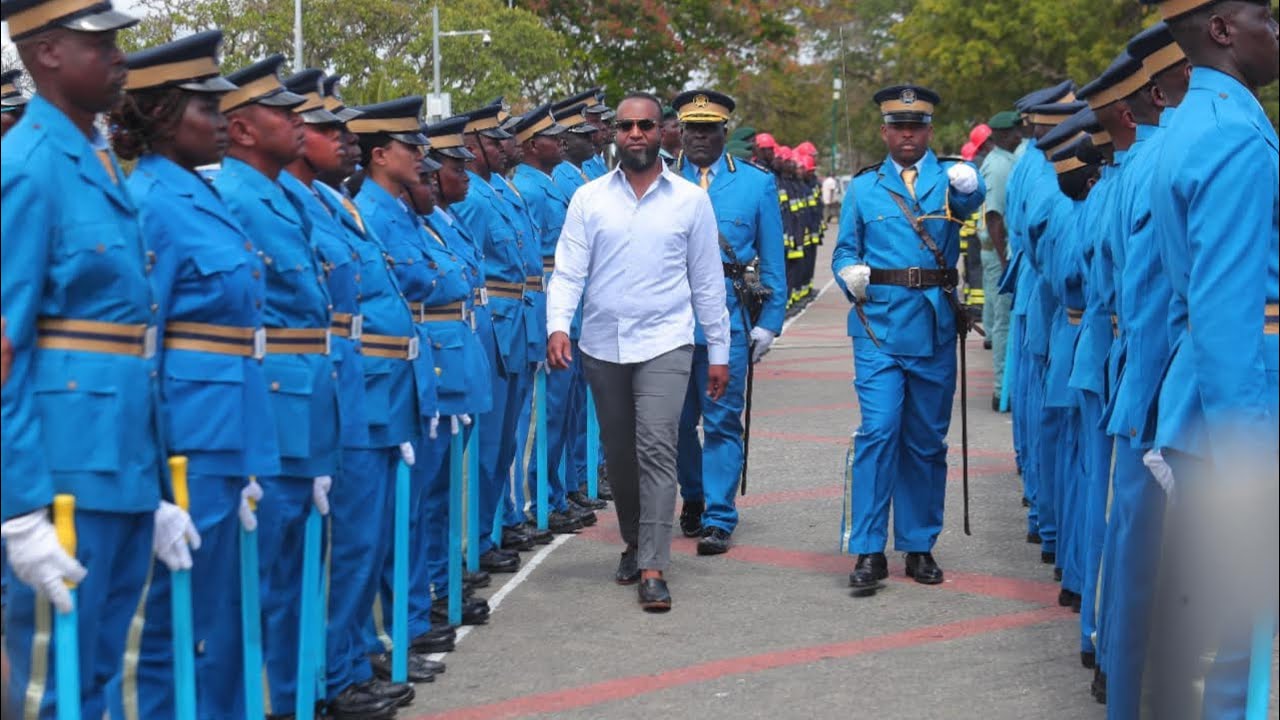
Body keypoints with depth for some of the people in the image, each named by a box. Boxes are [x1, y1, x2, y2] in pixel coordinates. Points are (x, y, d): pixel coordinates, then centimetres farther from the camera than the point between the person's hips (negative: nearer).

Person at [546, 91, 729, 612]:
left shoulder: (690, 199, 3)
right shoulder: (589, 198, 4)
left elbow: (707, 280, 6)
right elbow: (568, 271, 0)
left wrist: (719, 351, 6)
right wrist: (558, 325, -18)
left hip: (664, 343, -2)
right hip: (603, 346, 2)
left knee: (656, 448, -14)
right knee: (619, 454, 13)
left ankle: (653, 568, -13)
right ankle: (634, 542, 33)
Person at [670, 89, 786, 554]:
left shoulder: (756, 183, 7)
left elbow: (772, 259, 7)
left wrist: (769, 321, -1)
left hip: (728, 314, -2)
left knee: (723, 419, -4)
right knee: (678, 418, 10)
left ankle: (718, 518, 0)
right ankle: (693, 499, 29)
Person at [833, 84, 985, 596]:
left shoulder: (949, 178, 5)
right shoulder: (864, 188, 9)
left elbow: (971, 198, -19)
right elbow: (844, 251, 12)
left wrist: (968, 185, -43)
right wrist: (850, 275, -11)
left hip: (935, 328, 1)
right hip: (879, 326, -1)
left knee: (927, 439, 9)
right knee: (878, 431, -11)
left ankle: (919, 547, 20)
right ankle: (868, 552, -8)